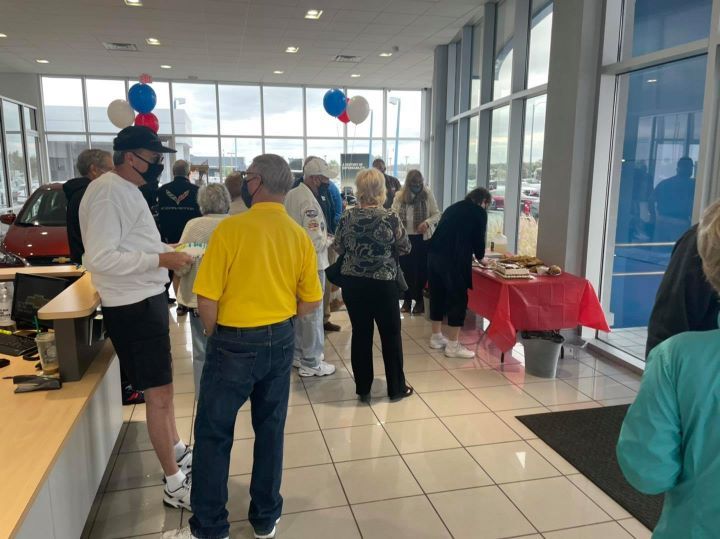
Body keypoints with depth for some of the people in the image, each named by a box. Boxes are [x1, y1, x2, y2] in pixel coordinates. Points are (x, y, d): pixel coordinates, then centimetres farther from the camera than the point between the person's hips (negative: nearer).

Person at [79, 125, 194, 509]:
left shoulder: (127, 189, 12)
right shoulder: (107, 192, -19)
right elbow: (99, 259, -26)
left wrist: (168, 251, 6)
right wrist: (160, 259, -26)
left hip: (147, 298, 10)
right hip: (133, 306, -10)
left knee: (163, 381, 22)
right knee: (159, 392, -1)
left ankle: (177, 451, 41)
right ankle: (175, 484, 14)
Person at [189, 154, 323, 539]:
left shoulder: (231, 228, -16)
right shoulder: (299, 236, -2)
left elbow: (207, 299, -15)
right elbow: (311, 302, 2)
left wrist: (216, 337, 3)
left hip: (234, 342, -4)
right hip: (280, 341, 5)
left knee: (214, 433, 12)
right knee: (270, 429, 17)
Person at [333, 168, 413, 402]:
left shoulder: (347, 217, -6)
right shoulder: (391, 218, -13)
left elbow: (338, 248, 5)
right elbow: (405, 248, -2)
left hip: (353, 283, 3)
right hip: (383, 284, -2)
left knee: (360, 334, 12)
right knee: (391, 334, 12)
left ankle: (363, 388, 21)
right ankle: (396, 387, 24)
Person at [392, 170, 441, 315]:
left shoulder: (428, 194, -3)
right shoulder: (399, 195, -1)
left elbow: (437, 215, -1)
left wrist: (427, 222, -20)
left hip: (422, 238, -1)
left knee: (421, 269, 5)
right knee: (405, 269, 8)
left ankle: (419, 299, 20)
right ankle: (407, 299, 22)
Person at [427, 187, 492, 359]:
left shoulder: (454, 207, 24)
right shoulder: (479, 212, 5)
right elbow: (479, 239, 4)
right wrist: (480, 256, 25)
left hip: (434, 254, 7)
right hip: (454, 259, -7)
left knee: (437, 296, 16)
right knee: (458, 299, 2)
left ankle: (436, 338, 27)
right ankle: (453, 346, 5)